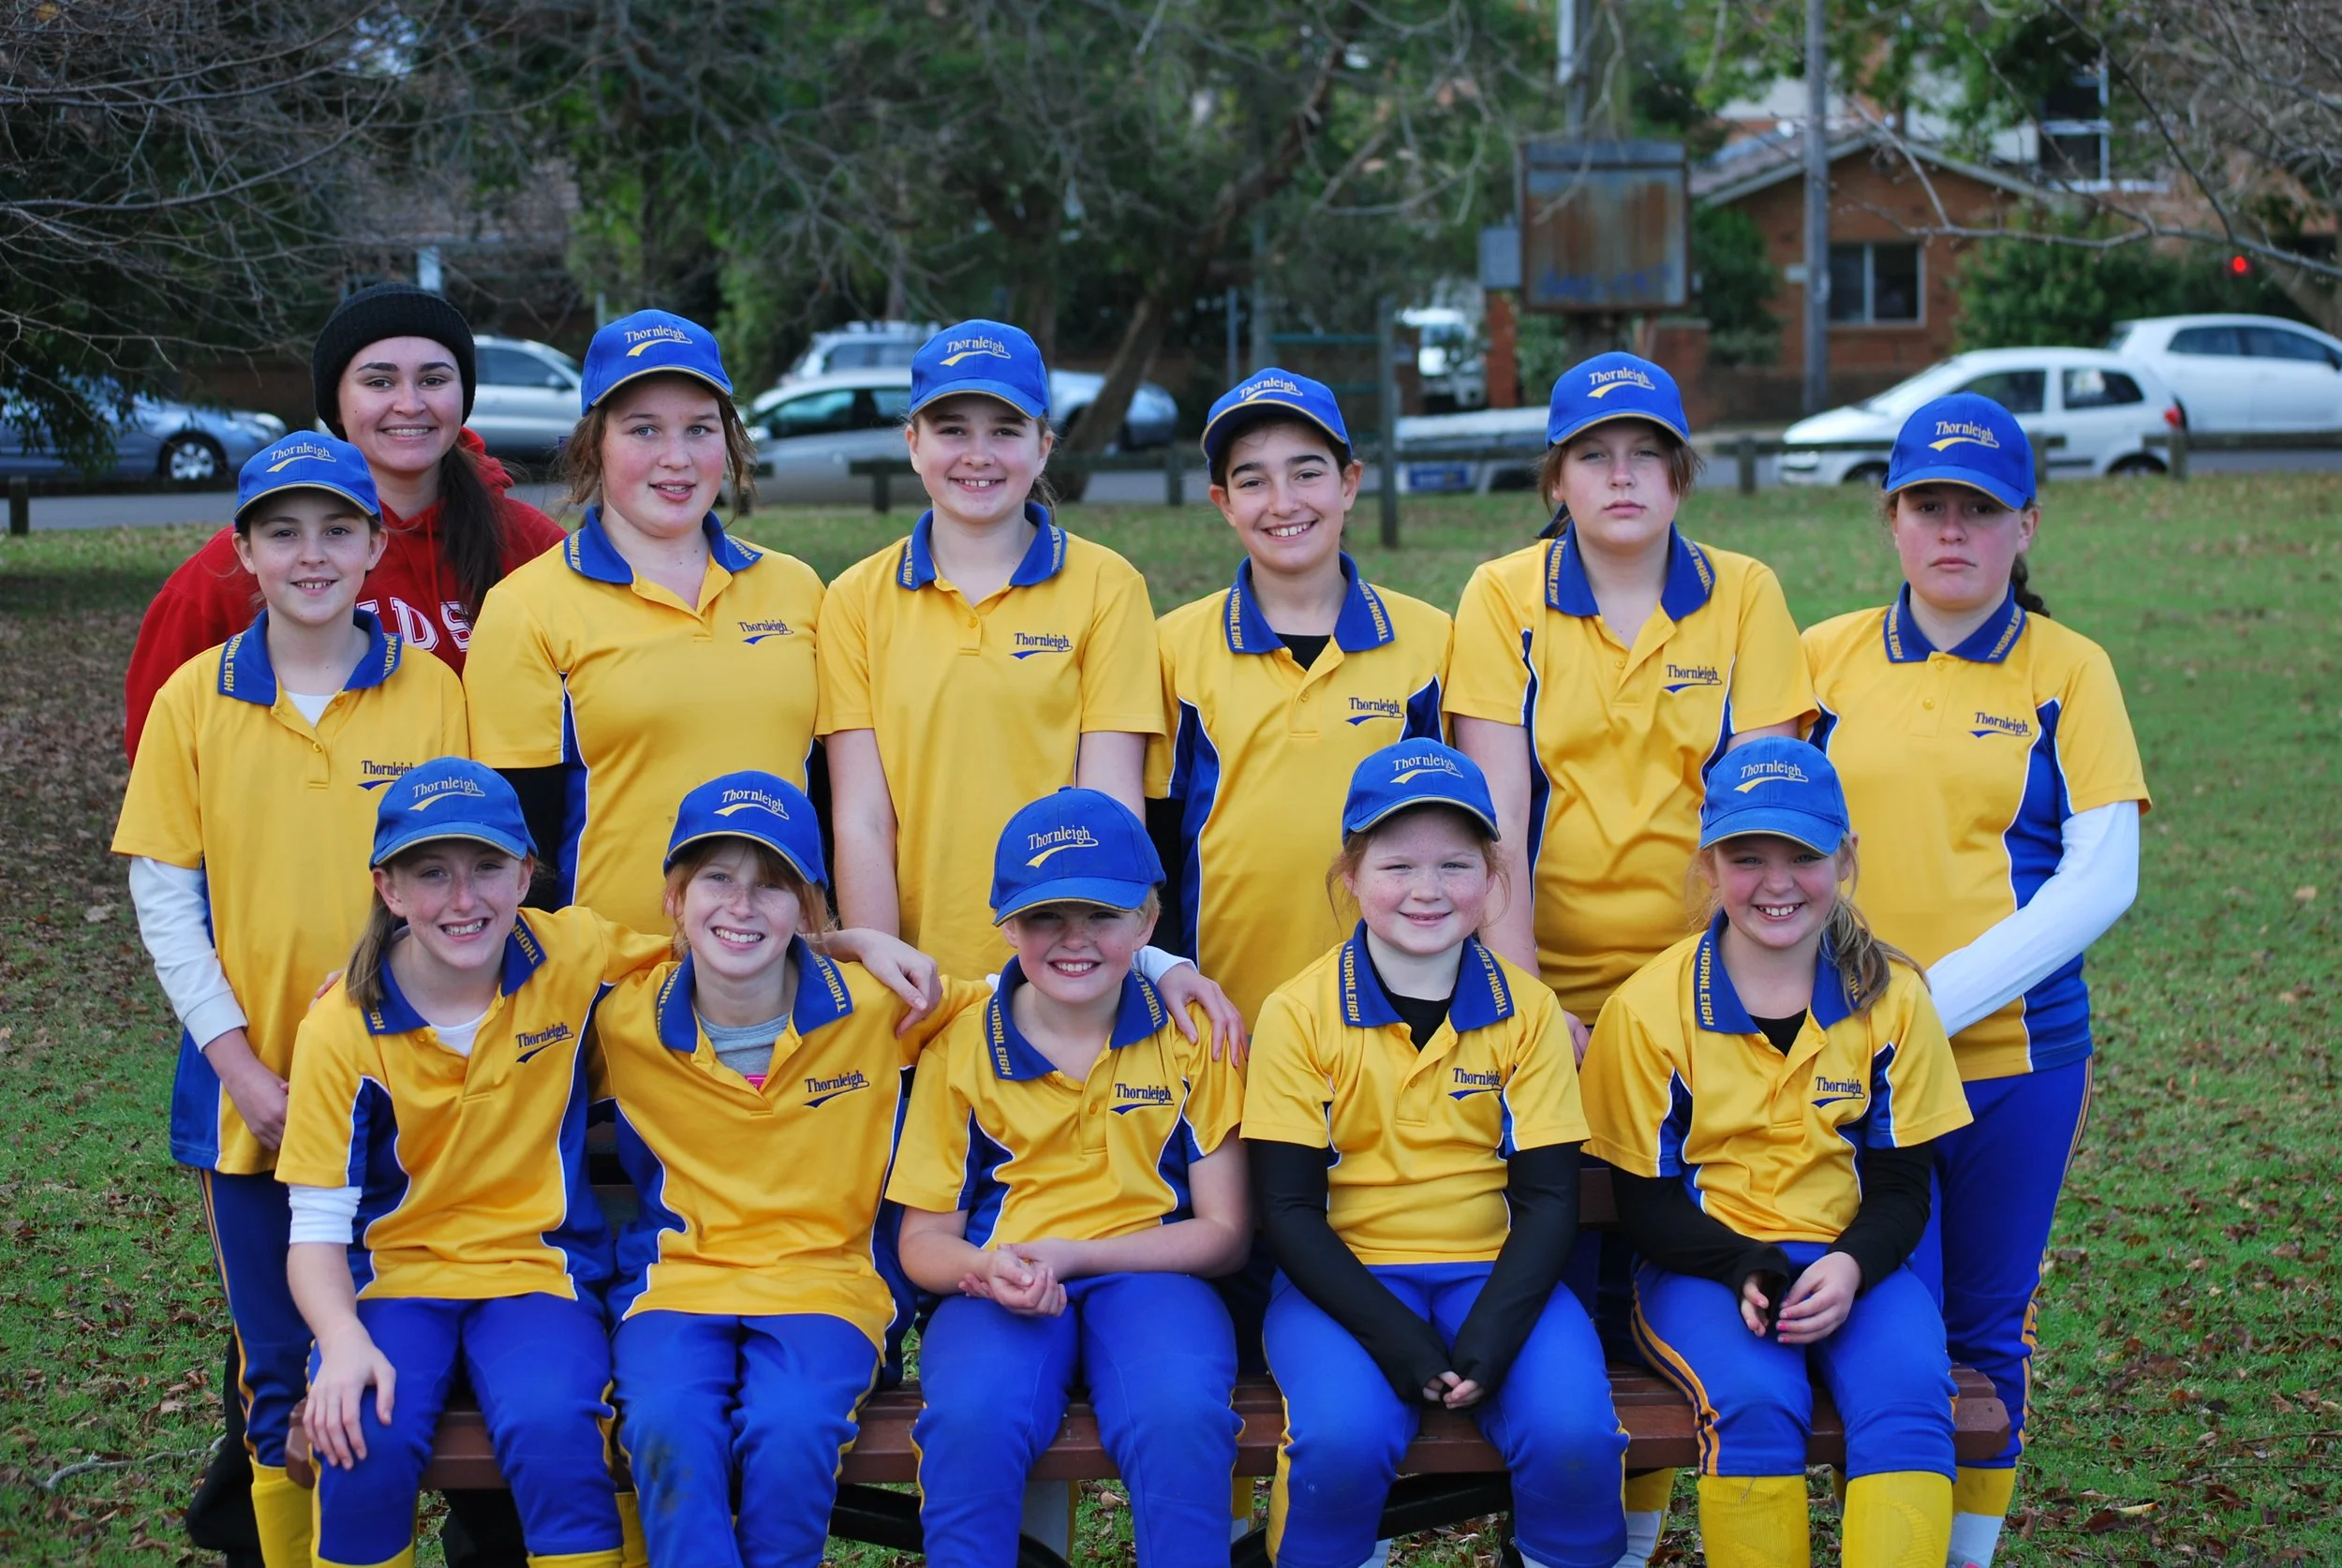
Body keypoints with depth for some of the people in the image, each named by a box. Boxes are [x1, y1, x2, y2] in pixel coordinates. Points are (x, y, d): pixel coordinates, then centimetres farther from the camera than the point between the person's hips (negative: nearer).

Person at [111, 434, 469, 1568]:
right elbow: (164, 892, 1)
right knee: (279, 1379, 9)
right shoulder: (195, 697, 0)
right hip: (252, 1096, 1)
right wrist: (239, 1062, -7)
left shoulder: (430, 692, -2)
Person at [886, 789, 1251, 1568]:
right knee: (970, 1424, -33)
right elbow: (924, 1241, 9)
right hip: (1002, 1288, 0)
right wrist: (991, 1271, -16)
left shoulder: (1194, 1039, 5)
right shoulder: (962, 1049, 6)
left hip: (1147, 1275, 0)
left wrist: (1072, 1255, -11)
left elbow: (1226, 1233, 4)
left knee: (1182, 1419, -34)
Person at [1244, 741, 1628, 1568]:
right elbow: (1289, 1207, -4)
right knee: (1343, 1439, -31)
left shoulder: (1527, 1010, 3)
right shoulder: (1300, 1013, -3)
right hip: (1347, 1275, -1)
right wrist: (1392, 1335, -17)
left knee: (1575, 1435, -26)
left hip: (1494, 1271, 2)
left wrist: (1494, 1331, -15)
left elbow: (1548, 1196, 2)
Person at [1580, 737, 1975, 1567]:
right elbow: (1644, 1201, -1)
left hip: (1851, 1261, 2)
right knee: (1755, 1401, -33)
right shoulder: (1649, 1008, -3)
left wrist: (1850, 1267, -17)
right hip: (1700, 1266, -2)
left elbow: (1901, 1187, 6)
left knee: (1908, 1396, -30)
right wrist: (1747, 1271, -20)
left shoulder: (1891, 997, 3)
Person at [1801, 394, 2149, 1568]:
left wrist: (1941, 998, -15)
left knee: (1986, 1333, 10)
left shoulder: (2068, 669, 2)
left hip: (2015, 1057, 0)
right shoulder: (1824, 658, 5)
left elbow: (2101, 878, -5)